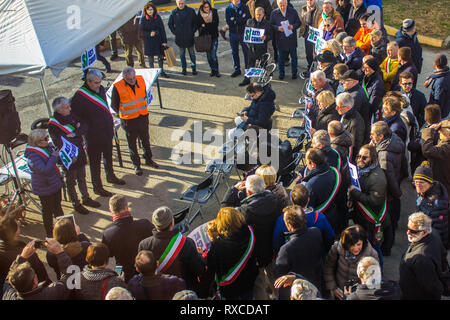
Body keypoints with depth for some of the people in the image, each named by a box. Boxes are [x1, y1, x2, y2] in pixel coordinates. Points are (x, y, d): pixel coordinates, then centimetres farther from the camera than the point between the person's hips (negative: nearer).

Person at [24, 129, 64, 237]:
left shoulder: (48, 147, -3)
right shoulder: (33, 156, -27)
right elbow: (45, 169, -35)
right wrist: (54, 157, -28)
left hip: (55, 183, 8)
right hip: (44, 188, -8)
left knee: (57, 206, 25)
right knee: (48, 210, 9)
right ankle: (50, 233, 26)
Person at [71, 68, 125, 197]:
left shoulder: (101, 89, 2)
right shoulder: (80, 96, -22)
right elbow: (75, 117, -17)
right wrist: (86, 129, -14)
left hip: (107, 130, 7)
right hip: (94, 135, -7)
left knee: (108, 156, 25)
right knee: (95, 161, 7)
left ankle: (110, 176, 47)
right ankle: (97, 187, 20)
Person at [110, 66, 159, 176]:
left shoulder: (141, 80, -9)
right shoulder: (117, 87, -21)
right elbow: (114, 105, -6)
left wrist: (142, 108, 11)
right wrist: (124, 114, 0)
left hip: (143, 116, 4)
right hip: (129, 120, -4)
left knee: (145, 139, 19)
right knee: (132, 143, 10)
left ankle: (149, 159, 40)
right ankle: (136, 165, 27)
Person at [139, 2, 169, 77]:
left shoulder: (158, 17, 0)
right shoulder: (143, 19, -5)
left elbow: (162, 29, 1)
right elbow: (141, 32, -4)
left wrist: (164, 41, -4)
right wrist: (149, 34, -20)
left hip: (158, 40, 2)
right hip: (148, 42, -2)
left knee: (161, 57, 11)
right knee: (151, 59, 6)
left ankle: (162, 71, 27)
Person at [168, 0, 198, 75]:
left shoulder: (191, 11, -4)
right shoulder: (174, 12, 0)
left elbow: (196, 22, 3)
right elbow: (170, 24, 11)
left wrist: (193, 31, -4)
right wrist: (174, 32, 1)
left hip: (189, 37, -1)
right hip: (179, 37, 1)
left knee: (192, 53, 9)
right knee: (182, 54, 10)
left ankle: (194, 68, 19)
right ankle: (183, 68, 20)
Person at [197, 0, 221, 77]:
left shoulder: (214, 13, -2)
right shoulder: (199, 15, 0)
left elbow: (216, 24, -9)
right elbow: (199, 26, 2)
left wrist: (205, 25, -15)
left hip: (214, 37, -2)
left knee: (213, 55, -9)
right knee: (208, 54, 7)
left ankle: (216, 70, 3)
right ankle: (212, 70, 20)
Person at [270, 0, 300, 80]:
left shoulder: (293, 11, 0)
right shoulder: (274, 13, -1)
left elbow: (298, 23, 3)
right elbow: (271, 25, 0)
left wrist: (293, 26, -18)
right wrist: (278, 28, -20)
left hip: (292, 39, 1)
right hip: (280, 39, 0)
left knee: (294, 57, 9)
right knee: (281, 58, 9)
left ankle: (294, 73, 24)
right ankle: (281, 73, 24)